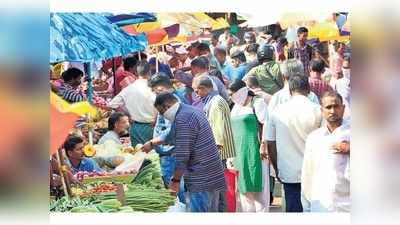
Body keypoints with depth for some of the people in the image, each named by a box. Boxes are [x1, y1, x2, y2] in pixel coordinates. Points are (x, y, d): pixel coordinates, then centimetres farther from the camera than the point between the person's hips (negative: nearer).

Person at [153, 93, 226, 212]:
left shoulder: (182, 119, -16)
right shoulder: (194, 110, 14)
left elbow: (182, 155, -18)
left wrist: (175, 179, -7)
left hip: (200, 180, -10)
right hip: (213, 176, 10)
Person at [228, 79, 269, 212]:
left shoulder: (257, 103, -7)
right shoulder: (236, 106, 15)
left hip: (254, 152, -7)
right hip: (240, 154, 7)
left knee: (257, 187, -2)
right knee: (244, 187, 11)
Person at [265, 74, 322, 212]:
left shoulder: (277, 111, 0)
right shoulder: (318, 110, -7)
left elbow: (270, 144, 3)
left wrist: (277, 169, 14)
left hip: (289, 174, 1)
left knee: (293, 210, 8)